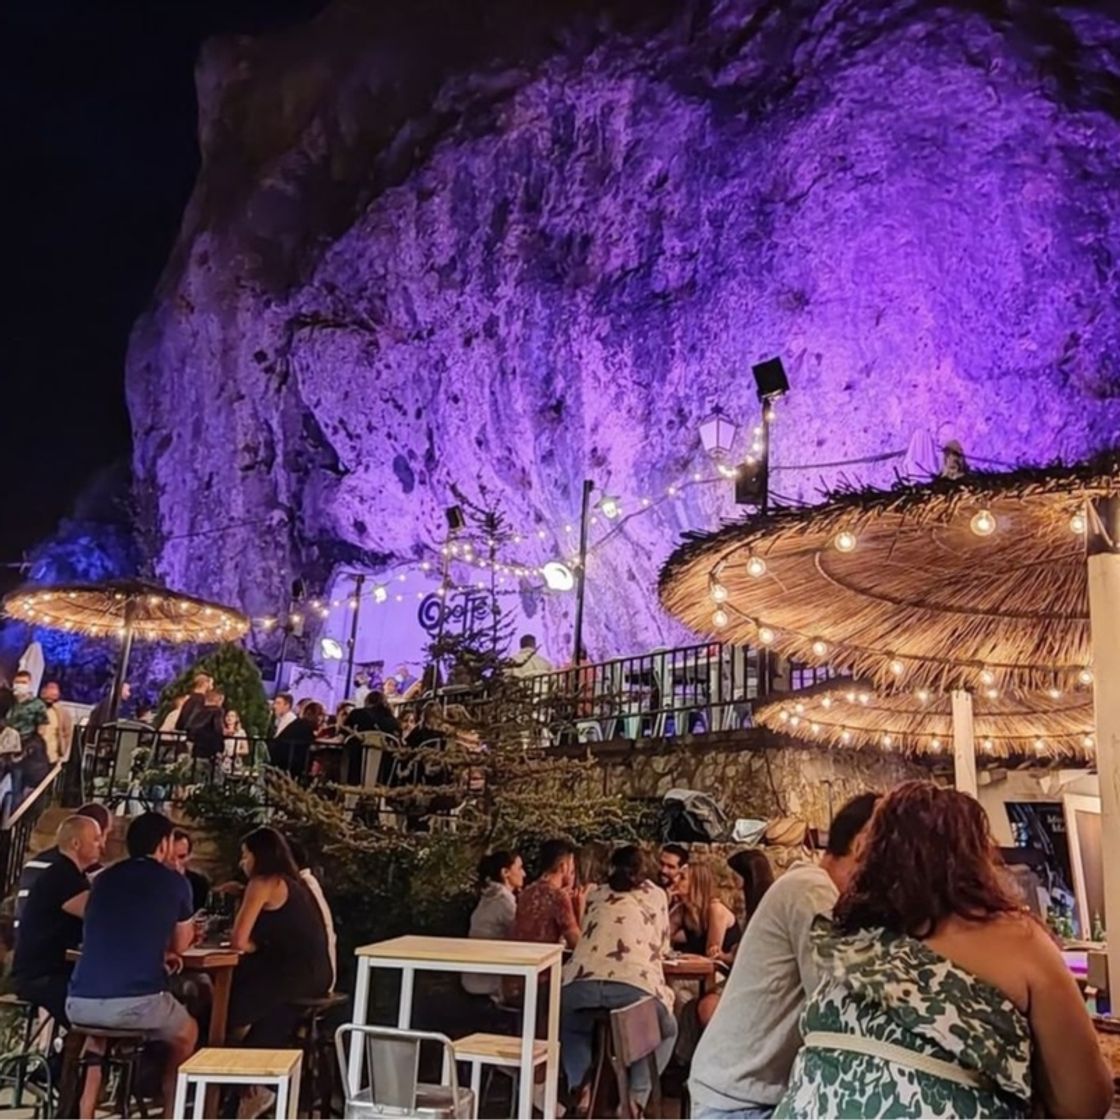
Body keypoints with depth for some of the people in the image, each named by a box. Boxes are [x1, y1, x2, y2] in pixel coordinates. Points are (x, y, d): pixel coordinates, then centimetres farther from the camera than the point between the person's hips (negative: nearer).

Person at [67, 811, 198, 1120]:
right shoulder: (174, 882, 6)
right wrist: (186, 928, 42)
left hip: (80, 1002, 4)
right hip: (137, 1001, -4)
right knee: (187, 1033, 28)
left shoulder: (104, 878, 17)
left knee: (98, 1024, 40)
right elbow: (180, 946, 20)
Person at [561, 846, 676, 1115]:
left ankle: (581, 1088, 13)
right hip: (635, 985, -2)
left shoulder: (596, 894, 27)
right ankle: (636, 1098, 14)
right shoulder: (655, 894, 23)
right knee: (667, 1032, 30)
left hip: (581, 984, 2)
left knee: (571, 1028, 36)